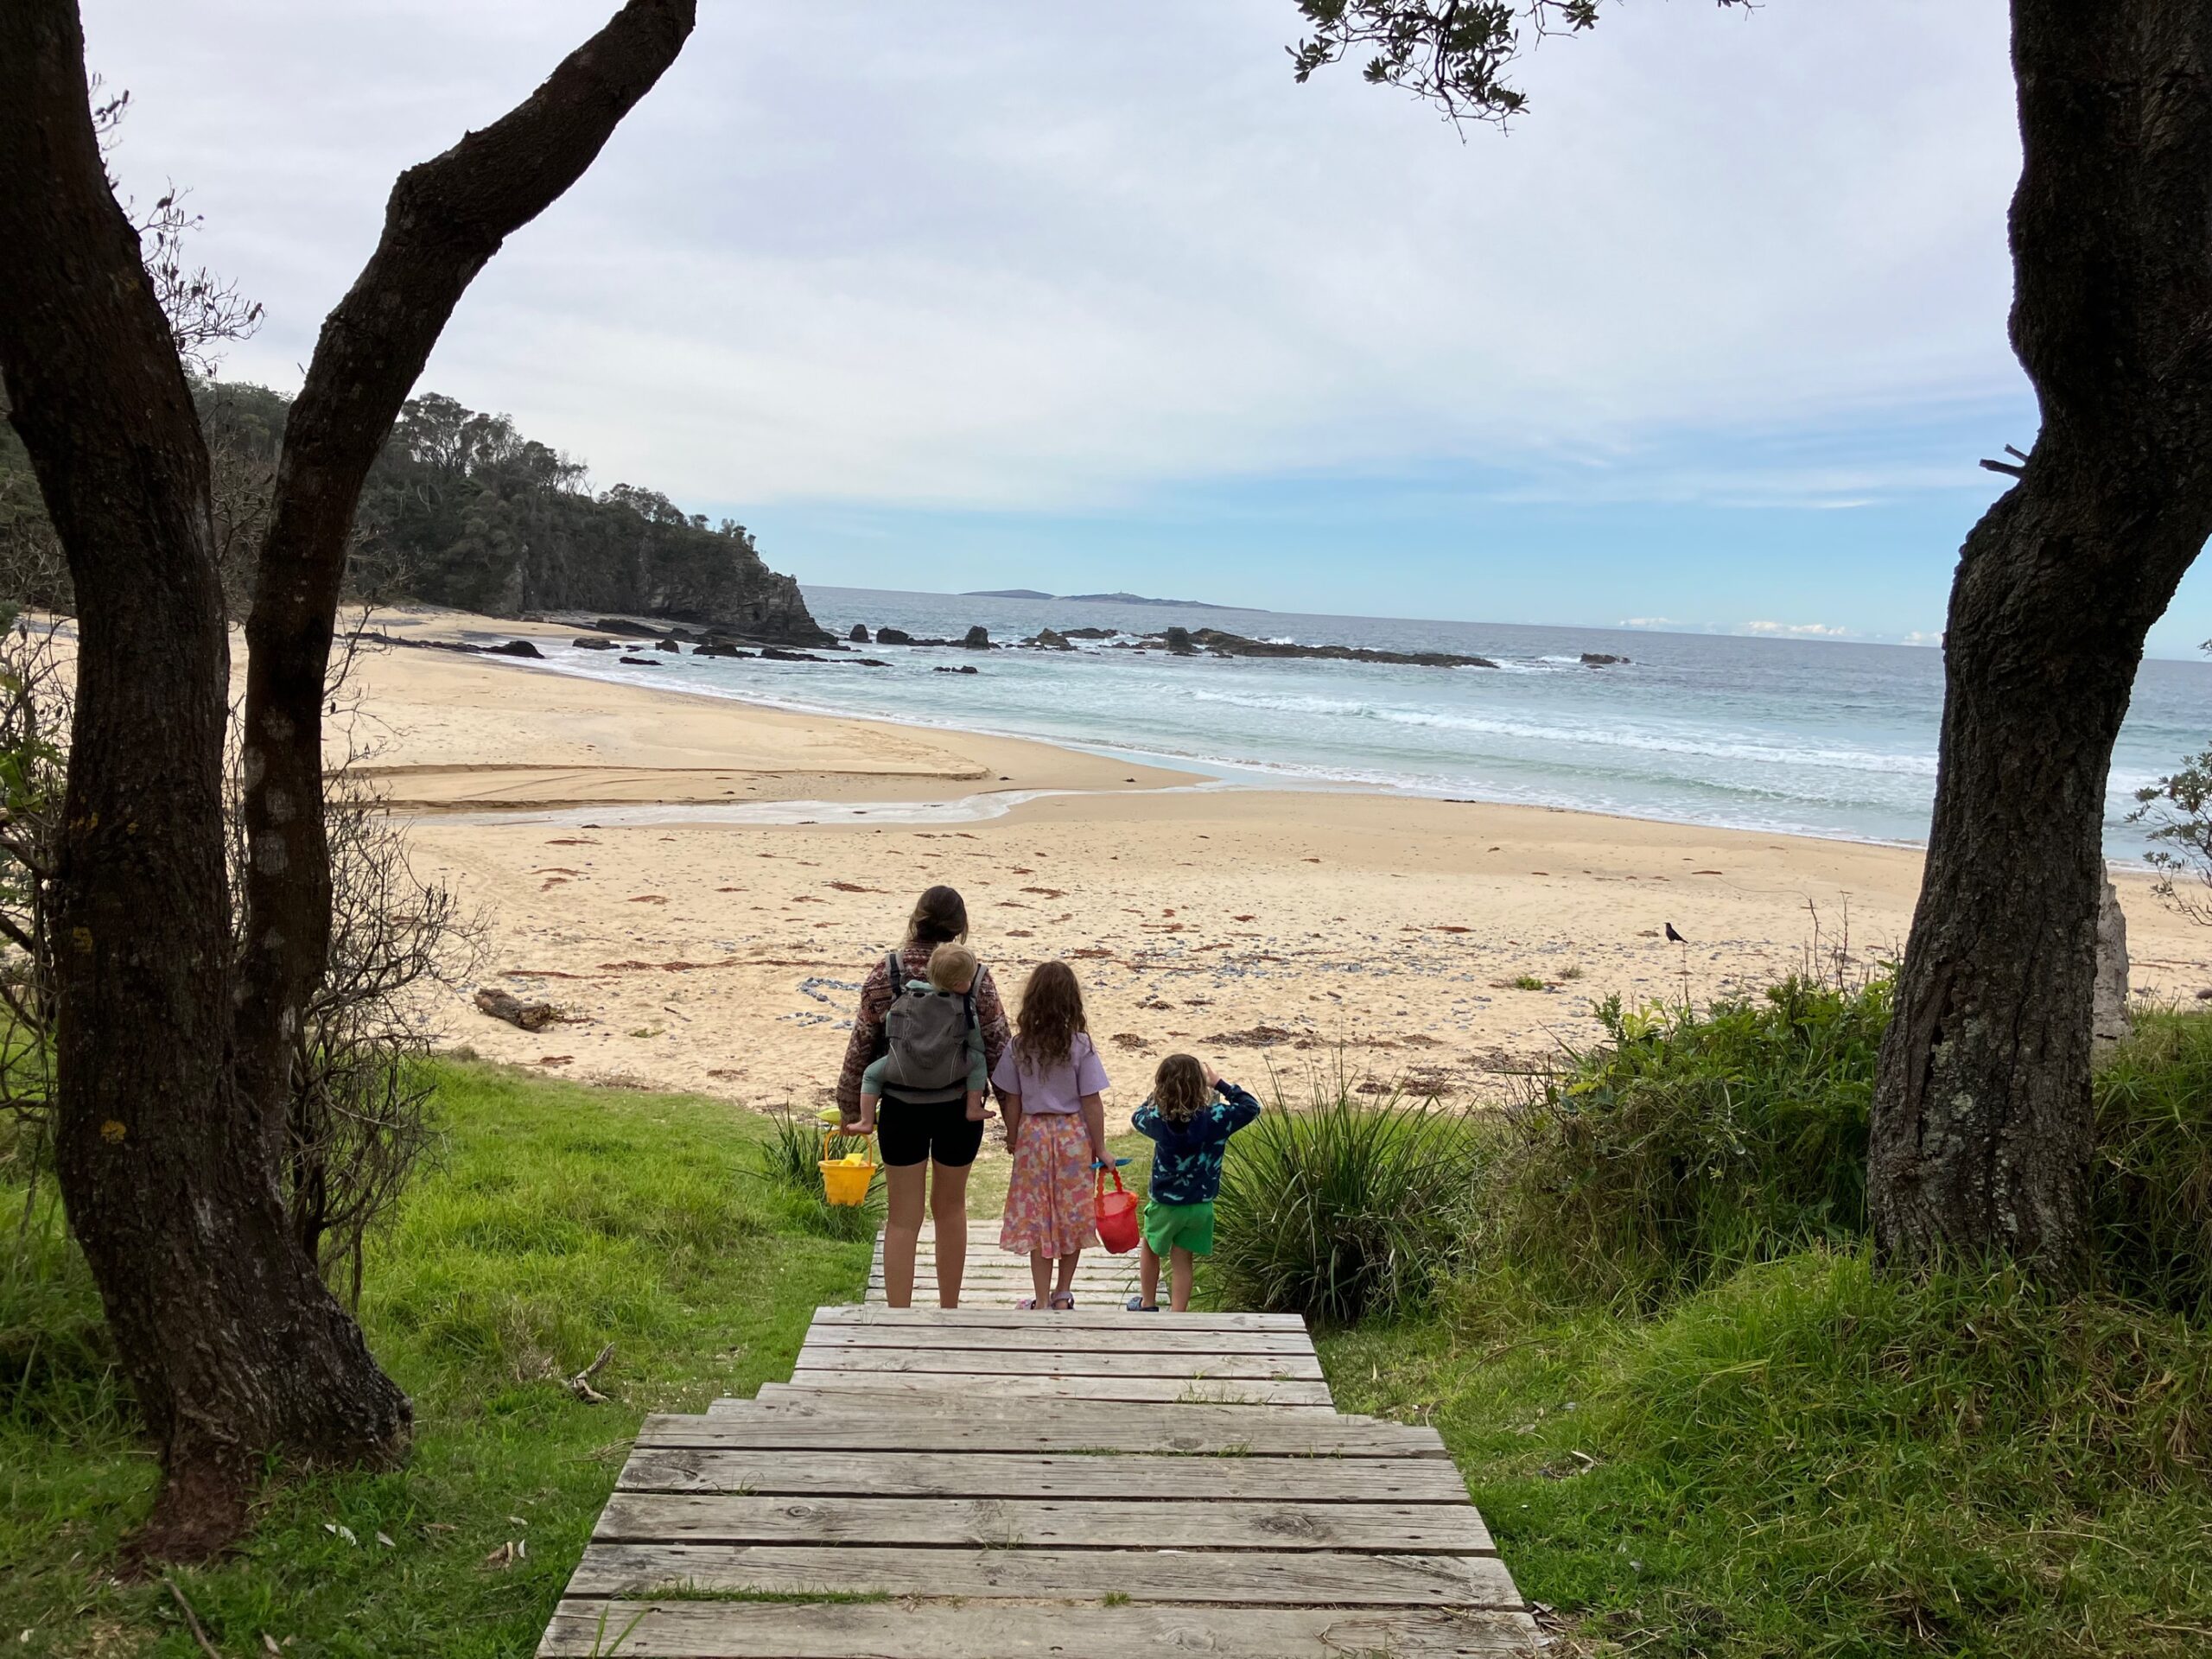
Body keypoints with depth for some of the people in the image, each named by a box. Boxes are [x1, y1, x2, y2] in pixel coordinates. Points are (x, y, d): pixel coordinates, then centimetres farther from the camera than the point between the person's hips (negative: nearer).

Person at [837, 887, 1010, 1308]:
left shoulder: (884, 974, -9)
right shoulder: (975, 977, -10)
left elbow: (862, 1044, -3)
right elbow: (998, 1046, -4)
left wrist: (849, 1106, 10)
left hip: (901, 1108, -1)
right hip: (958, 1108, 1)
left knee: (902, 1217, 9)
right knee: (950, 1208, 19)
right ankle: (948, 1312, 31)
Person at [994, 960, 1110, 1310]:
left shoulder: (1018, 1046, -8)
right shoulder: (1080, 1045, -12)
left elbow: (1012, 1101, -2)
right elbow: (1092, 1103, -10)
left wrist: (1013, 1138, 13)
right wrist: (1100, 1149, -1)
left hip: (1033, 1135, 1)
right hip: (1073, 1136, -1)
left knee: (1037, 1217, 9)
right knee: (1072, 1215, 13)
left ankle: (1042, 1299, 13)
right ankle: (1062, 1294, 23)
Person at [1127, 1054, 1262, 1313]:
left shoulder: (1158, 1119, -16)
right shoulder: (1215, 1118, -20)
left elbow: (1137, 1117, 6)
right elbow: (1251, 1107, -9)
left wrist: (1157, 1093, 10)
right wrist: (1220, 1084, -6)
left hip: (1164, 1204, 1)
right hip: (1200, 1205, -1)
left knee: (1151, 1250, 25)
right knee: (1182, 1262, 9)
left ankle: (1148, 1304, 38)